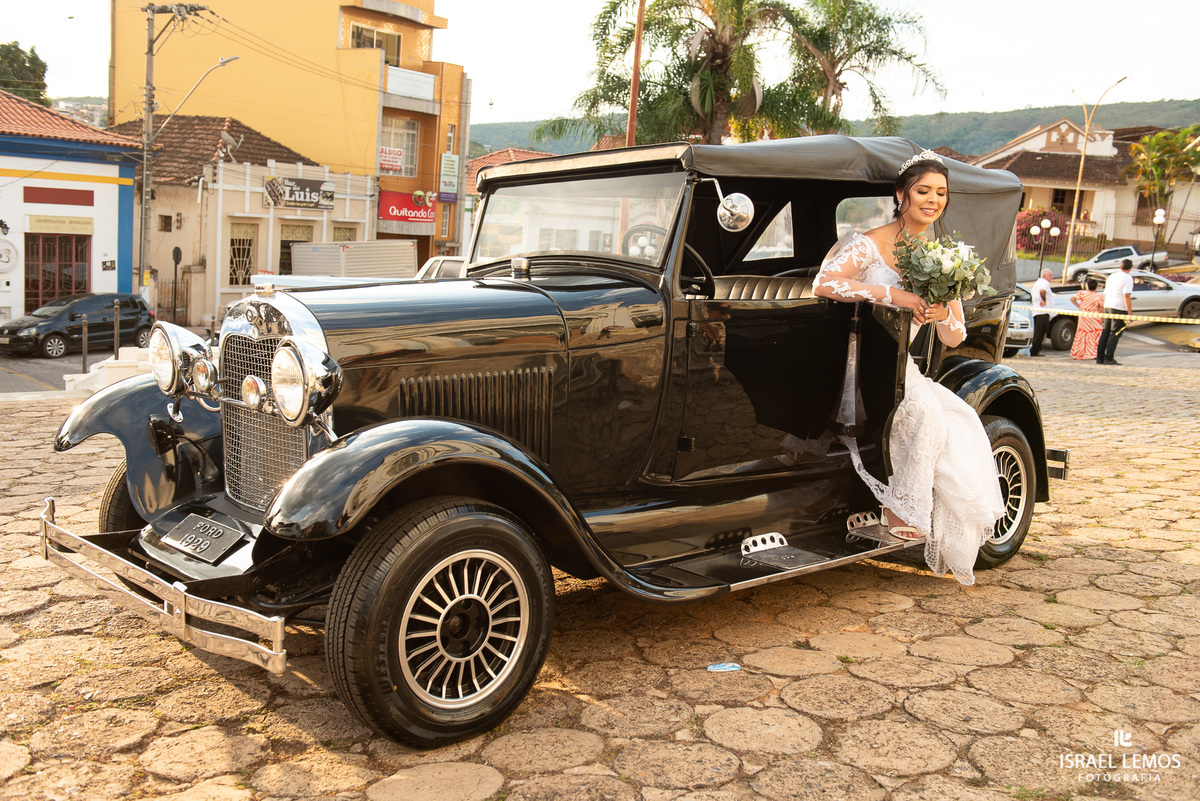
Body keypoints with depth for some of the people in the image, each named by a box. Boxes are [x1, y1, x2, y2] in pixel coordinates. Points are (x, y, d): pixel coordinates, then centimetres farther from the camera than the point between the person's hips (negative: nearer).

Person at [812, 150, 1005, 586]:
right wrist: (891, 294, -31)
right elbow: (822, 284, -28)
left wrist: (943, 316, -17)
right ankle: (901, 511, -19)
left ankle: (953, 551, -6)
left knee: (963, 427, -17)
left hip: (902, 370, 6)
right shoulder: (869, 246, -10)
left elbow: (955, 338, 8)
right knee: (924, 413, -33)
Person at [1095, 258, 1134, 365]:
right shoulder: (1127, 278, -9)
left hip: (1107, 307, 7)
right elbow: (1127, 296, -16)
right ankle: (1109, 358, -6)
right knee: (1115, 334, -3)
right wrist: (1130, 313, -16)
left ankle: (1100, 358, 10)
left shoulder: (1111, 276, 14)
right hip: (1119, 308, -7)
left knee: (1105, 333, 10)